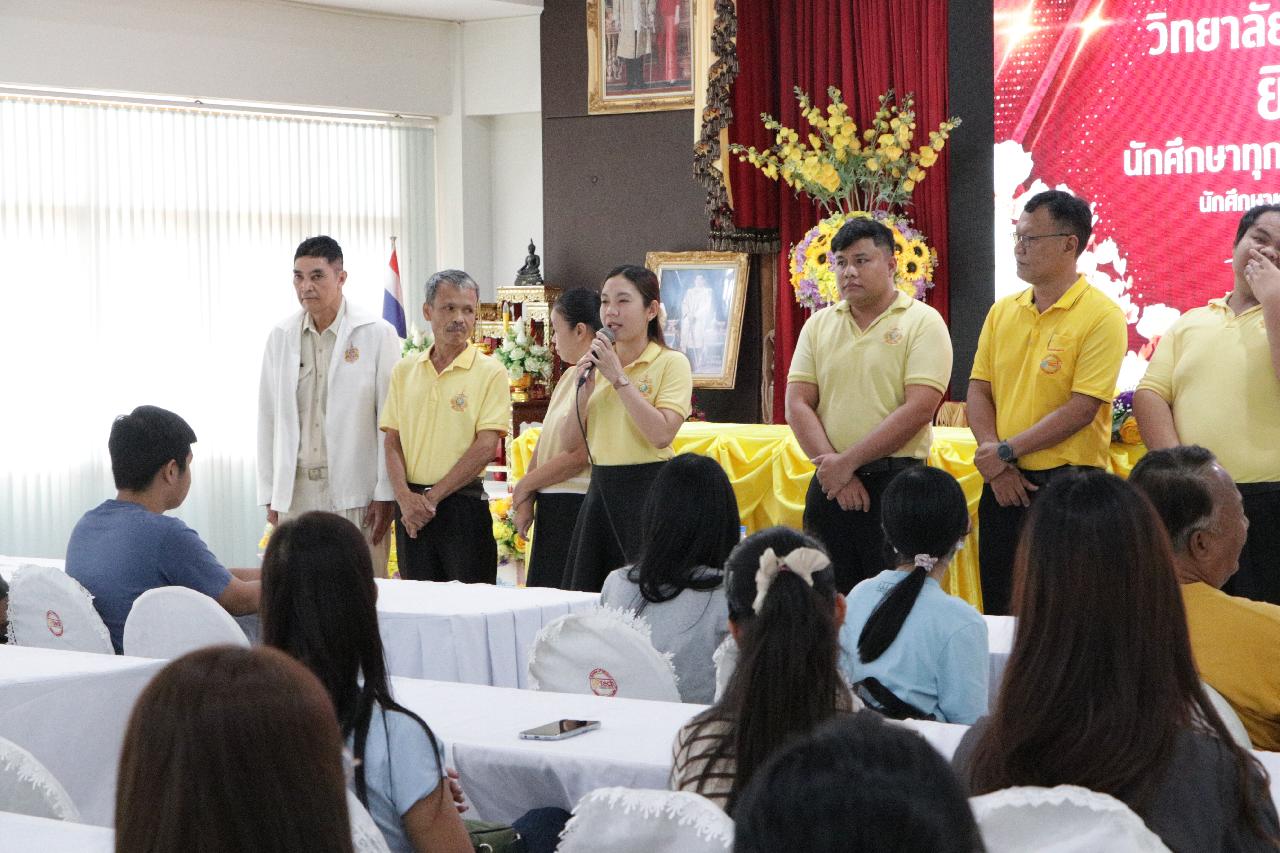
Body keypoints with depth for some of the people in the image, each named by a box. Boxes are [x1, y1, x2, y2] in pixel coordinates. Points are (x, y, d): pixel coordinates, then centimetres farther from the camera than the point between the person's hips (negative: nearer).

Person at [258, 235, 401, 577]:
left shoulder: (377, 334, -1)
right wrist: (270, 494, 8)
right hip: (295, 492, 3)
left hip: (357, 493, -3)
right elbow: (268, 418, 11)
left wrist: (386, 494, -7)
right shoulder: (281, 337, 9)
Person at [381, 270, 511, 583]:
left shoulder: (490, 372, -4)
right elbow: (393, 442, 8)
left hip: (463, 503, -4)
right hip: (411, 508, 4)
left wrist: (432, 497, -12)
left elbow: (486, 448, -10)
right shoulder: (405, 370, 10)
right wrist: (405, 497, -9)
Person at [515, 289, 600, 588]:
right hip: (551, 505, 9)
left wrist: (525, 485, -3)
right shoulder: (569, 379, 16)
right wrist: (526, 501, 3)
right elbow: (542, 444, 14)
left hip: (577, 506, -9)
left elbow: (577, 456, -16)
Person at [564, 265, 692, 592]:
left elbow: (662, 434, -20)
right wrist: (584, 390, -6)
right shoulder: (596, 364, 11)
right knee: (588, 594, 8)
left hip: (649, 490, -6)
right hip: (600, 489, 6)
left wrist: (619, 377, -17)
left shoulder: (671, 362, -6)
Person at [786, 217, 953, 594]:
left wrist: (847, 462, -13)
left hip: (895, 481, -4)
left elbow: (918, 409, -12)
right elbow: (798, 403, 5)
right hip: (830, 483, 4)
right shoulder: (819, 325, 12)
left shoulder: (923, 322, -3)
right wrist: (832, 466, -9)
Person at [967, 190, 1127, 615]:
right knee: (999, 612, 12)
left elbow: (1081, 409, -16)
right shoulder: (1002, 312, 10)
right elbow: (978, 391, 9)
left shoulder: (1102, 316, -10)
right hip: (1003, 483, 6)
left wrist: (1006, 451, -14)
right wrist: (992, 457, -7)